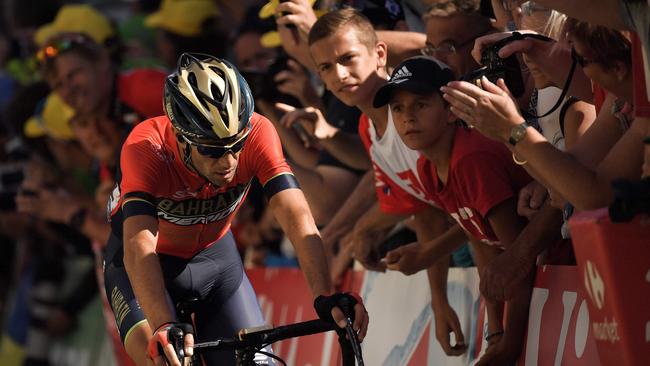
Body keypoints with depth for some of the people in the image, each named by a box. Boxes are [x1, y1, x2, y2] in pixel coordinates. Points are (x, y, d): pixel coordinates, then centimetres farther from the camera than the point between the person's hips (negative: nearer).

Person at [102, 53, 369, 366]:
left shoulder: (257, 134, -28)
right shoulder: (146, 148, -35)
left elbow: (297, 218, -37)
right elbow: (139, 247, -47)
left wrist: (325, 297, -52)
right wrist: (163, 326, -62)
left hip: (214, 255, 3)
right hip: (149, 264, -3)